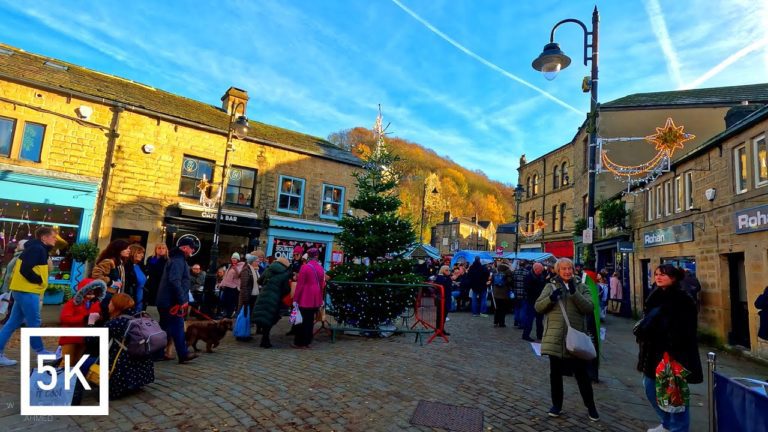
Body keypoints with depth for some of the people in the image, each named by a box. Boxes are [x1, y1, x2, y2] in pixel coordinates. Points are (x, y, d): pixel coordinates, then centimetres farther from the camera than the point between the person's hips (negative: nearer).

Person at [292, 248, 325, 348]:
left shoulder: (305, 267, -11)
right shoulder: (320, 268, 4)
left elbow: (300, 284, -11)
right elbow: (322, 284, 9)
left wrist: (295, 298, -6)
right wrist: (320, 297, 19)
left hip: (305, 298, -5)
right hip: (316, 299, 5)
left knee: (302, 320, 5)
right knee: (310, 320, 14)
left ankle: (299, 343, 12)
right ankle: (307, 342, 21)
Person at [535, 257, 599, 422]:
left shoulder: (581, 287, 5)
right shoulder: (550, 286, 5)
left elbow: (589, 308, -9)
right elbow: (538, 307, -1)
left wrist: (574, 292, -19)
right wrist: (551, 298, -18)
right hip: (555, 337, 0)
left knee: (581, 374, 10)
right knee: (555, 373, 11)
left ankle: (591, 406, 30)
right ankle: (557, 405, 27)